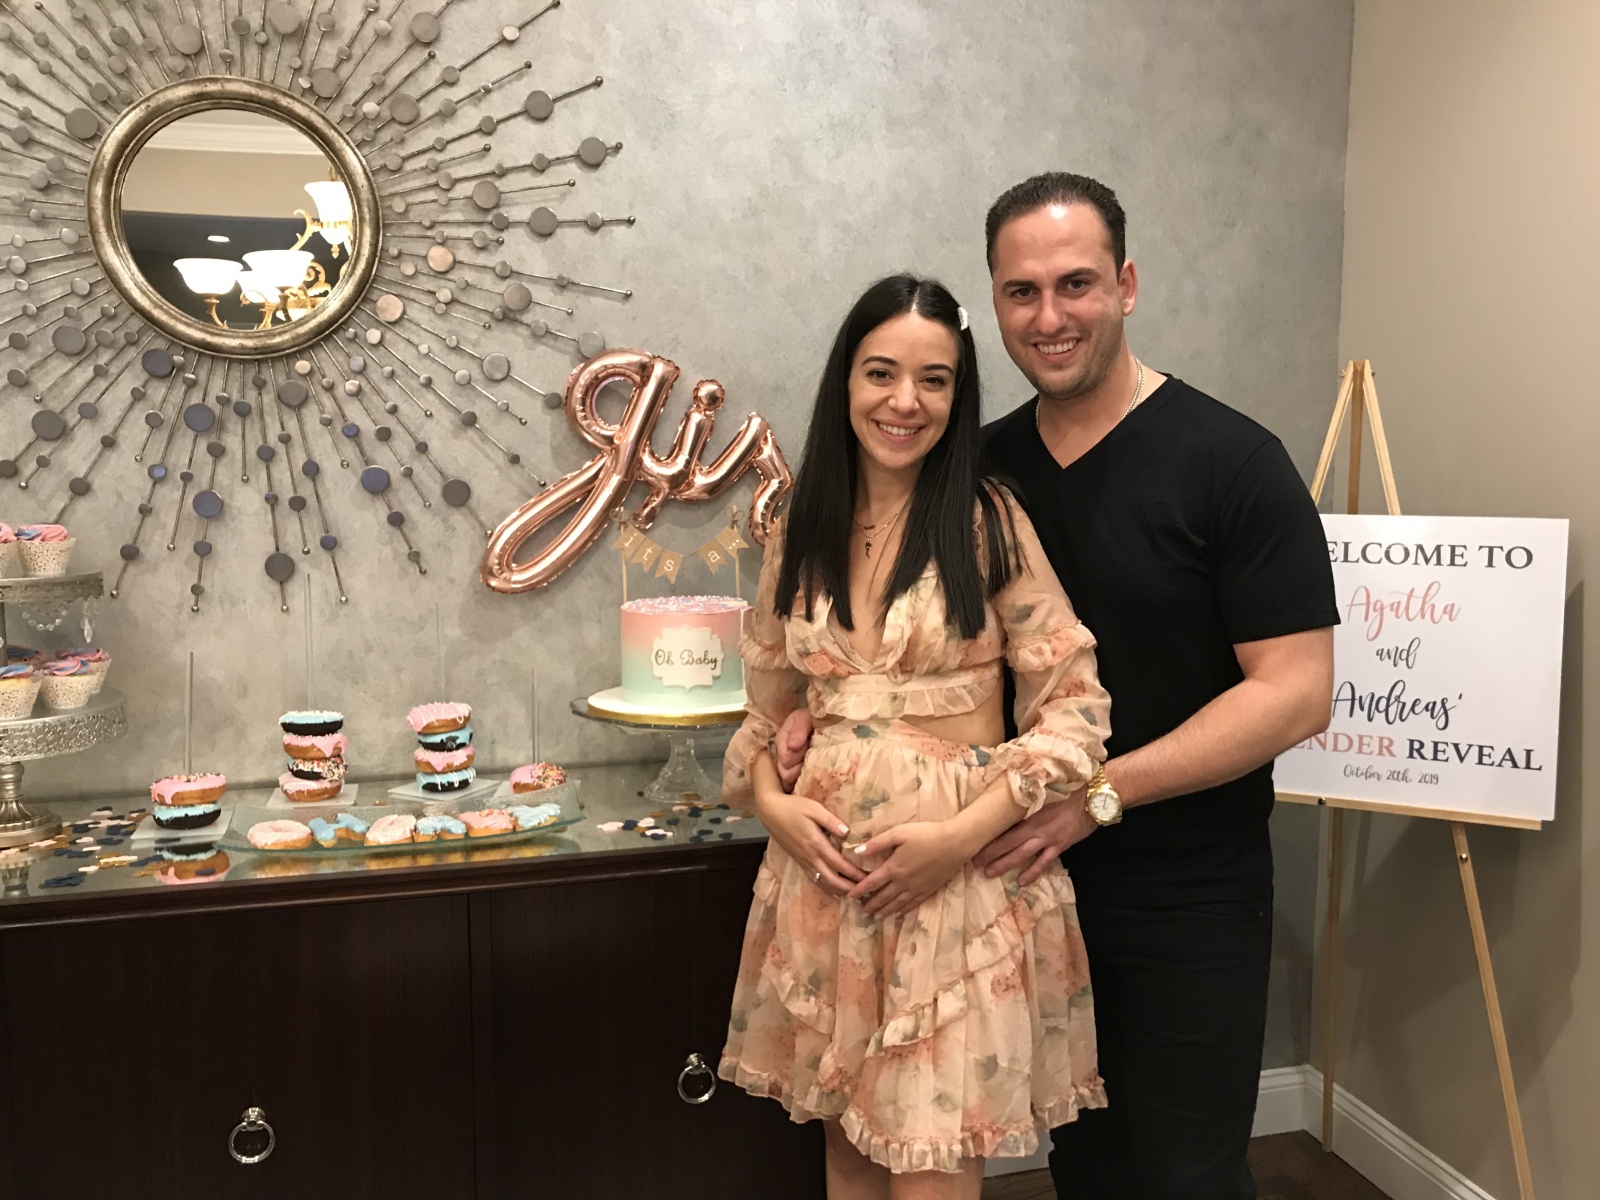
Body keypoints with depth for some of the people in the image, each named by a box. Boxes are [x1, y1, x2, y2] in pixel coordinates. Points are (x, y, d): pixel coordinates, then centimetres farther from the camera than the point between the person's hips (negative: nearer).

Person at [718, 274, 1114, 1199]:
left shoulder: (989, 522, -7)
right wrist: (772, 803, -5)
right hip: (825, 876, 4)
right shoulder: (800, 536, 6)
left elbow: (1076, 708, -7)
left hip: (961, 879, -4)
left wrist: (962, 833, -16)